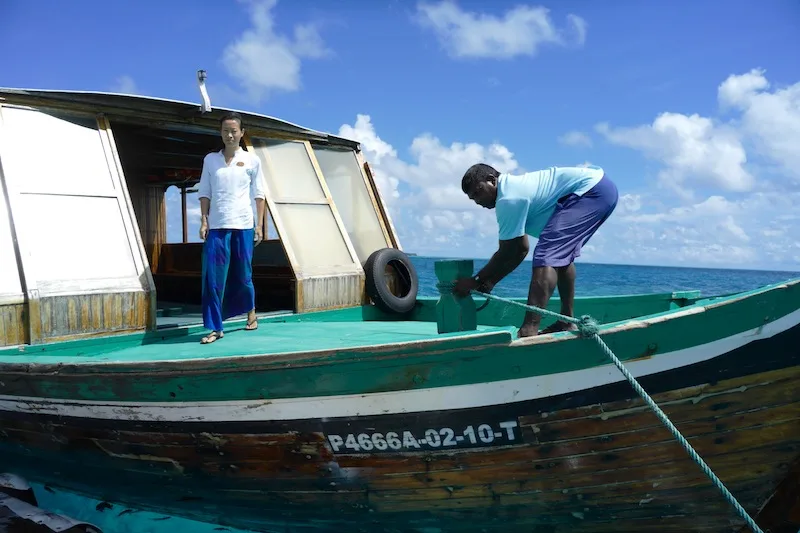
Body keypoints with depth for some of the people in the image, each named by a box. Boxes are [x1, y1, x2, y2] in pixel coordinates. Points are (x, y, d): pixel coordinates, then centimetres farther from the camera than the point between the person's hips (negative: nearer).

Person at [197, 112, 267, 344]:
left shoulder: (252, 160, 5)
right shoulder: (210, 159, 8)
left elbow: (259, 194, 5)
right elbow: (204, 193, 8)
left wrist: (259, 225, -1)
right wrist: (203, 221, -1)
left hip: (243, 226, -1)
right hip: (216, 227, 1)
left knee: (243, 275, 9)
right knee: (213, 278, -5)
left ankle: (251, 312, 35)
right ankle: (216, 328, 0)